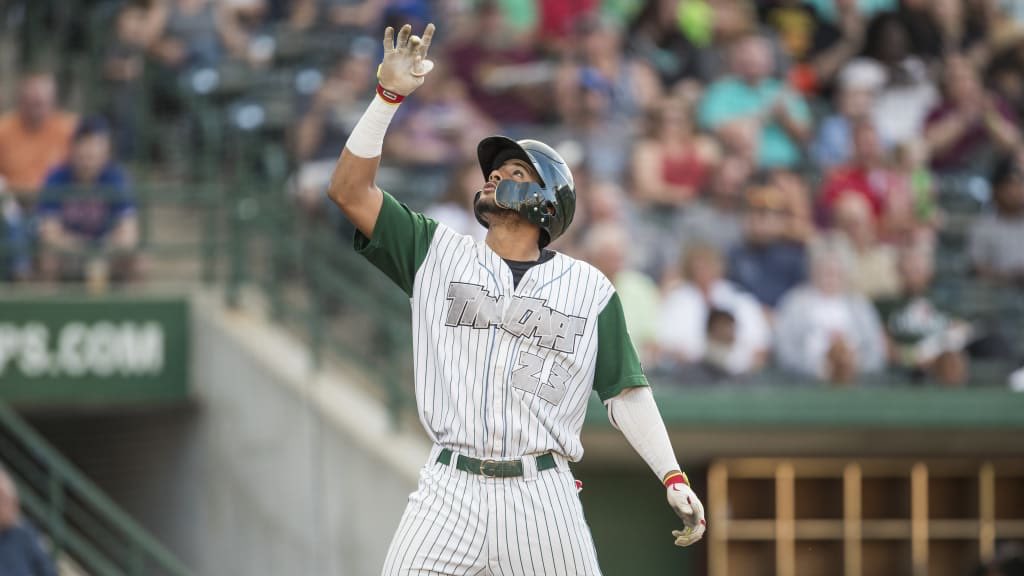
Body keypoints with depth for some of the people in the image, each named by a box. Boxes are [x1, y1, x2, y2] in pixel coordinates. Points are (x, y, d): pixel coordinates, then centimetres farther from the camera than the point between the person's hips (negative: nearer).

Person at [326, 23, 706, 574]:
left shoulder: (589, 287, 10)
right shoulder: (438, 254, 12)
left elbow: (626, 393, 10)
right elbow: (350, 189, 3)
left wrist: (673, 478, -2)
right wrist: (390, 94, -5)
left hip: (542, 492, 0)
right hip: (451, 488, 1)